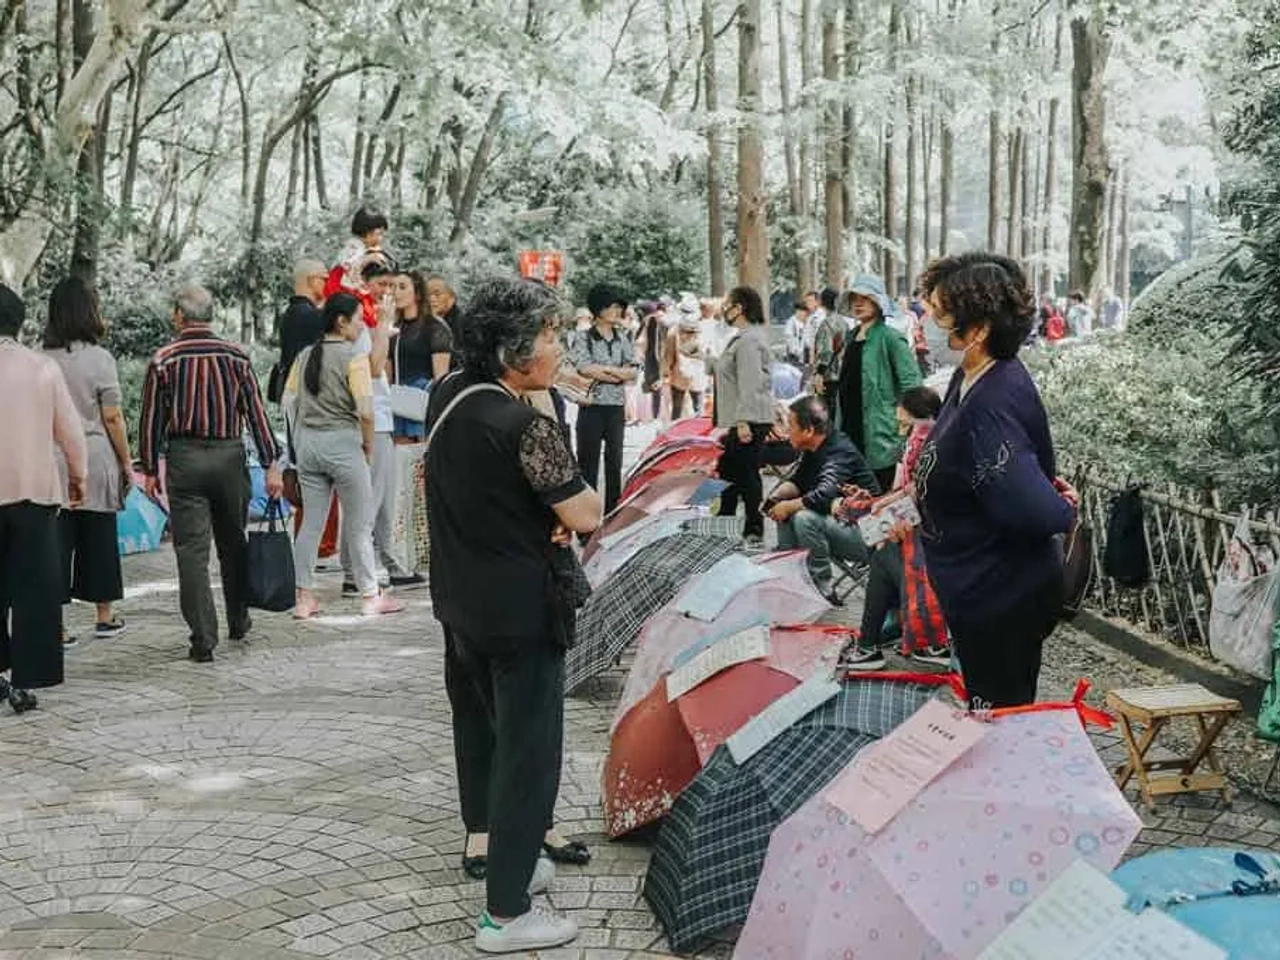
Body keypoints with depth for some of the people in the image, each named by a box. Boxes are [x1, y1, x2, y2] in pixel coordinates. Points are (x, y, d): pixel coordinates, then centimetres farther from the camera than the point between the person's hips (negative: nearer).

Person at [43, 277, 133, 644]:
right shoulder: (99, 358, -8)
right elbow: (112, 418, -7)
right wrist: (127, 463, 3)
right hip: (96, 460, -2)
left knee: (56, 541, 5)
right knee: (99, 538, 10)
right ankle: (104, 617, 21)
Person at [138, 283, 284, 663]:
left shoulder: (164, 360, -3)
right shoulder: (236, 356, 1)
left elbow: (151, 419, 0)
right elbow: (256, 412, 0)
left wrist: (150, 469, 10)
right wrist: (271, 464, 1)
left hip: (184, 460, -2)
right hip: (229, 456, 2)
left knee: (191, 550, -1)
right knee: (234, 544, 17)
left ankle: (203, 640, -5)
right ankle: (239, 623, 31)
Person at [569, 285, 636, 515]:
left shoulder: (622, 339, 9)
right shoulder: (584, 339, -3)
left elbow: (632, 372, 1)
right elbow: (585, 369, -17)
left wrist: (603, 369, -14)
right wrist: (618, 373, -12)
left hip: (617, 408, 4)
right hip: (592, 407, -4)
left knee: (615, 461, 10)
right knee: (588, 461, -1)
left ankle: (613, 511, 18)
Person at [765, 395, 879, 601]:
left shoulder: (839, 453, -23)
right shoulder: (812, 450, 6)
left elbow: (823, 497, -36)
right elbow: (797, 481, 15)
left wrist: (789, 506, -21)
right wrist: (777, 496, -6)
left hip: (864, 534, -10)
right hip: (840, 523, 10)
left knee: (805, 518, -29)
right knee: (785, 512, 5)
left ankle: (824, 591, -19)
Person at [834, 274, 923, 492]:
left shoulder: (890, 337, -10)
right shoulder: (851, 337, 14)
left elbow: (911, 383, -14)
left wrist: (903, 421, -16)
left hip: (879, 435, -7)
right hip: (851, 430, 8)